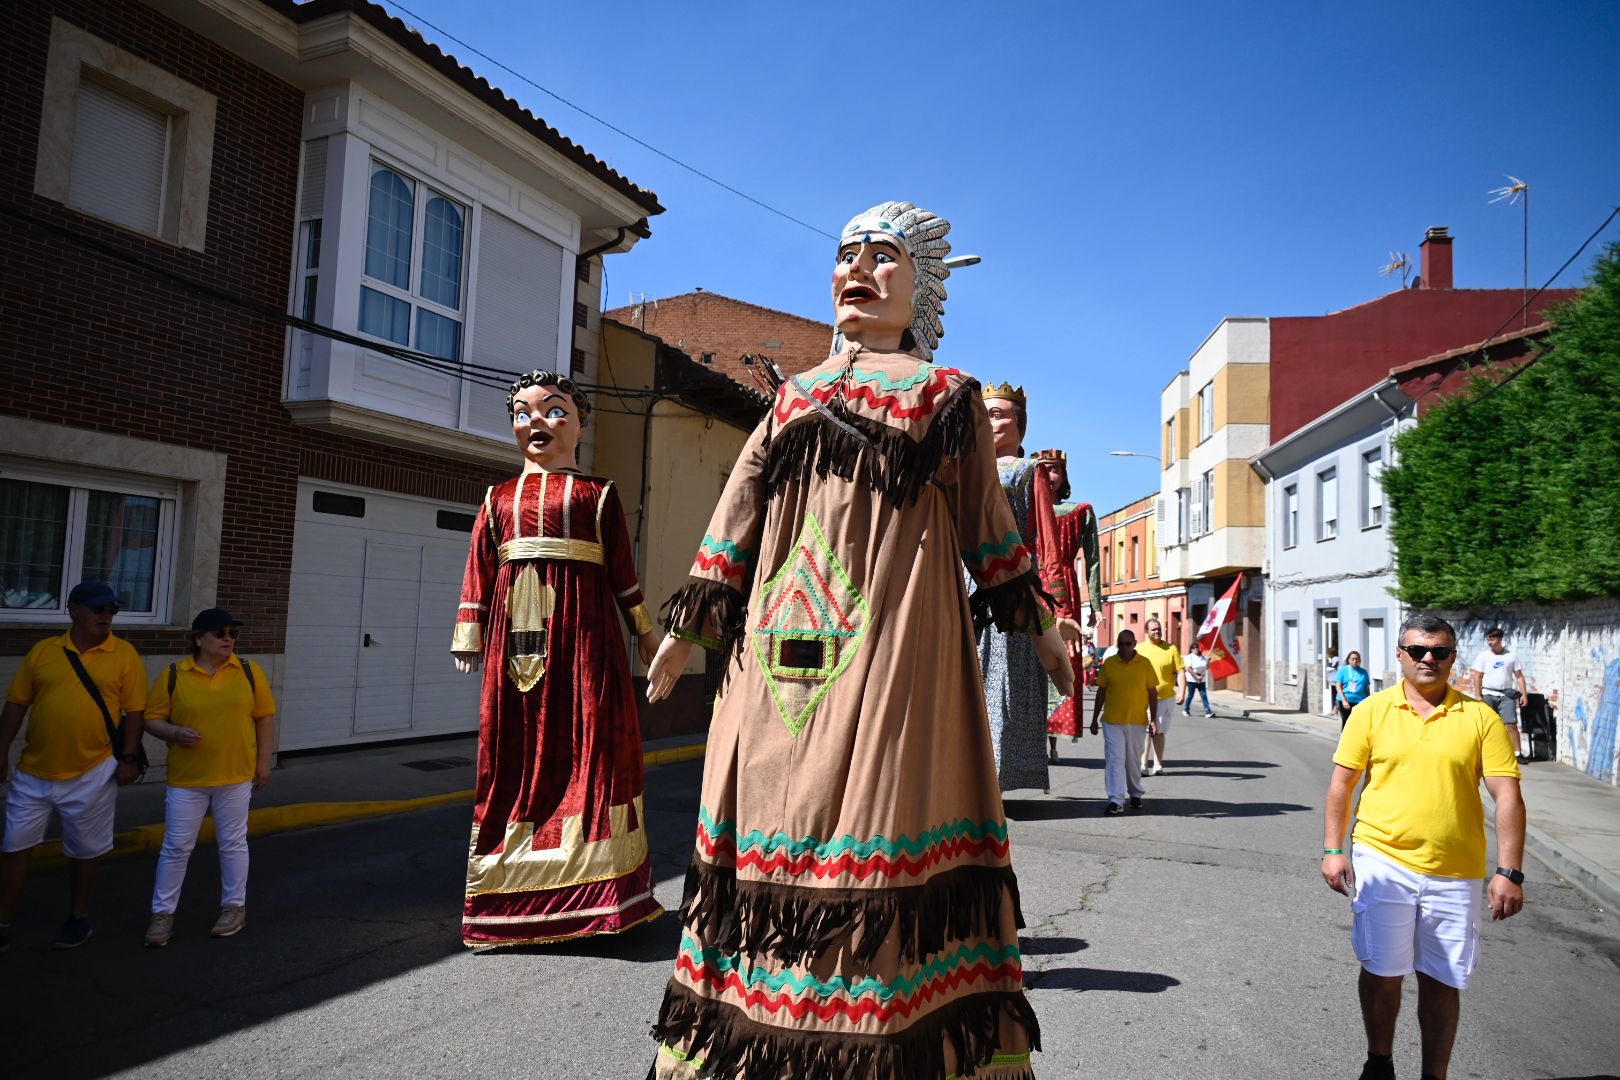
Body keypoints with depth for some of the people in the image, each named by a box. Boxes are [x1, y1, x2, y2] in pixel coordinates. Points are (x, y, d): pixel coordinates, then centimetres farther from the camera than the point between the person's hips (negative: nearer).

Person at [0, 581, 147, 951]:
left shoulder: (125, 654, -4)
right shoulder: (42, 651, 1)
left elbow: (134, 710, -5)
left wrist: (129, 757, -10)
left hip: (91, 774, -2)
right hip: (33, 772, 2)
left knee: (82, 852, 12)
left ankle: (78, 918, 29)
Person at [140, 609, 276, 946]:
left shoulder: (248, 671, -2)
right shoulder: (172, 675, -4)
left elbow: (264, 717, 3)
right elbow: (152, 719, 2)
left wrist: (263, 763, 1)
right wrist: (175, 732, -19)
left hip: (235, 776, 1)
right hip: (187, 779, 0)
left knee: (233, 843, 11)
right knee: (176, 847, 6)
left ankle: (234, 907, 24)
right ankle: (162, 913, 19)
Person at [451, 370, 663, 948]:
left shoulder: (598, 493, 11)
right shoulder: (499, 498, 16)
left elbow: (621, 570, 10)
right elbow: (479, 571, 13)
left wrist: (644, 630, 10)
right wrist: (470, 637, 7)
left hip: (583, 629, -2)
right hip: (516, 629, 2)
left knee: (588, 744, -4)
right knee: (515, 747, 4)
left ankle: (588, 887, 4)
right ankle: (513, 892, 14)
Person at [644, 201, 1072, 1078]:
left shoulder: (945, 395, 11)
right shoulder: (793, 398, 20)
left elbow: (987, 521, 13)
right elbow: (738, 513, 17)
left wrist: (1036, 626, 13)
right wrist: (686, 629, 16)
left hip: (896, 636, -3)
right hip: (783, 639, 4)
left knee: (881, 817, -6)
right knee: (773, 819, 4)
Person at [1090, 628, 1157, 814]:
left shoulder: (1145, 664, -1)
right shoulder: (1109, 663, 0)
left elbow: (1152, 693, 4)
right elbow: (1101, 692, 7)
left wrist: (1153, 720, -1)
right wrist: (1094, 719, 8)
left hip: (1137, 722, 0)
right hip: (1112, 722, 0)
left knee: (1134, 760, 13)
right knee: (1114, 759, -6)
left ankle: (1135, 794, 33)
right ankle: (1116, 801, -7)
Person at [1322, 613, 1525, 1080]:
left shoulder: (1480, 718, 0)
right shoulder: (1371, 710, 0)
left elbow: (1508, 796, -2)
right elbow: (1341, 783, 3)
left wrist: (1509, 871, -8)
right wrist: (1332, 849, -2)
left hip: (1455, 872, 0)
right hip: (1382, 862, 0)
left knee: (1442, 982, 10)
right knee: (1382, 972, 6)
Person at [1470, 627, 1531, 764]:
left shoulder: (1511, 655, 6)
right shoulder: (1483, 656, 4)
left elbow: (1519, 676, 7)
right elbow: (1477, 677, 2)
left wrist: (1524, 693, -1)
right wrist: (1478, 696, -5)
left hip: (1506, 695, 0)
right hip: (1488, 695, 0)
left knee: (1511, 724, -7)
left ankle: (1518, 753, -5)